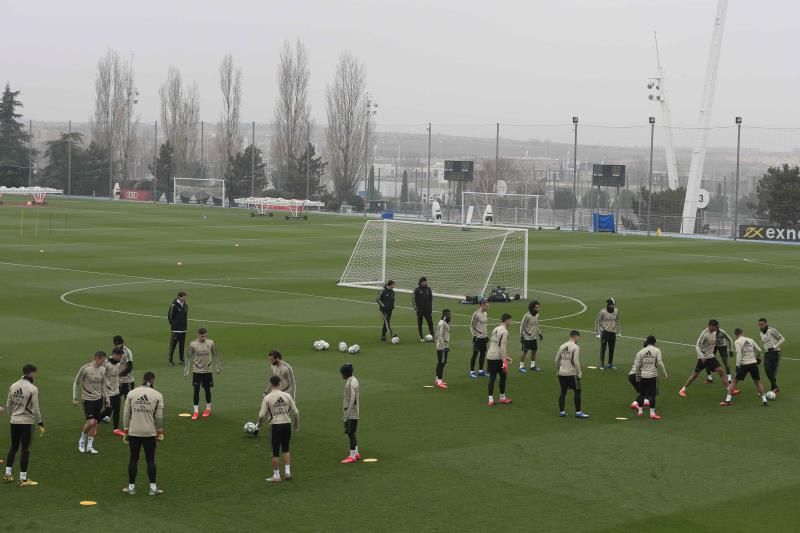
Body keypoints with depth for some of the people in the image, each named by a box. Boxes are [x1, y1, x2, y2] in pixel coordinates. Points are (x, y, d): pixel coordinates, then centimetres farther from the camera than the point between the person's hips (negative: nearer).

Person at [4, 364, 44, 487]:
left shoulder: (13, 386, 4)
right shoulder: (32, 389, -14)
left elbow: (8, 405, 11)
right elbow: (35, 409, -13)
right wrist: (41, 425, -5)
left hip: (14, 422, 6)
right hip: (27, 422, -6)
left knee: (13, 447, 18)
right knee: (25, 450, 1)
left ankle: (8, 474, 21)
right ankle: (23, 479, 5)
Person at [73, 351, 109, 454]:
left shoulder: (102, 369, 4)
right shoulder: (85, 368, -14)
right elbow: (76, 383, -4)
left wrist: (106, 397, 16)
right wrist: (74, 398, -4)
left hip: (98, 399, 6)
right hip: (88, 399, -6)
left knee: (95, 423, 5)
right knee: (91, 421, -15)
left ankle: (89, 446, 13)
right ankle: (82, 440, 10)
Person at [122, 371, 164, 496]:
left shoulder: (131, 393, 0)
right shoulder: (157, 395, -3)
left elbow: (126, 414, 2)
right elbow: (159, 416, -3)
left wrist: (126, 431, 10)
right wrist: (160, 432, 9)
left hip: (134, 432, 1)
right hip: (150, 432, -1)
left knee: (133, 459, 9)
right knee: (150, 459, 6)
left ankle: (131, 487, 15)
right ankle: (153, 488, 7)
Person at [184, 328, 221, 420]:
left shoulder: (211, 343, -6)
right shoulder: (193, 344, -9)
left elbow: (215, 355, 7)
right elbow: (189, 357, 0)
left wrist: (218, 367, 9)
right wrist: (186, 370, -1)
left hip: (208, 370, 1)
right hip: (196, 371, -1)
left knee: (207, 389, 10)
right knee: (196, 390, -3)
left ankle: (208, 409, 26)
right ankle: (196, 411, 3)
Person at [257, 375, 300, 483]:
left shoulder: (267, 398, -8)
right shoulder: (287, 396, 0)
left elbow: (262, 415, -10)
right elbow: (296, 412, 1)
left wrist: (259, 426, 8)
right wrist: (297, 426, 15)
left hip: (275, 426, -3)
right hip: (287, 424, 3)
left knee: (275, 452, 6)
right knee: (286, 449, 20)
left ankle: (276, 476, 12)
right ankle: (287, 471, 14)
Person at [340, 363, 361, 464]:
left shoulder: (351, 383, -19)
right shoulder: (352, 380, 12)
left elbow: (352, 400, -23)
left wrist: (346, 415, -23)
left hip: (351, 413, -10)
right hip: (348, 411, 10)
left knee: (351, 433, -4)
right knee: (349, 432, 15)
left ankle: (352, 456, 2)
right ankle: (356, 453, 22)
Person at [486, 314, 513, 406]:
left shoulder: (495, 329, 16)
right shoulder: (504, 331, -12)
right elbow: (502, 347, -18)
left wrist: (505, 356, 32)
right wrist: (504, 361, -18)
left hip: (490, 356, 8)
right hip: (498, 357, -8)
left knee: (492, 377, 9)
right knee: (503, 376, 6)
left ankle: (490, 399, 9)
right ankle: (502, 398, 13)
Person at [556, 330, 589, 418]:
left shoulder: (562, 346, 8)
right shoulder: (576, 347, -11)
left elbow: (557, 360, 12)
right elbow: (576, 361, -18)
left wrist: (557, 370, 24)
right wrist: (579, 372, -11)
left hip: (562, 372, 6)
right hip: (572, 373, -6)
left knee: (563, 392, 13)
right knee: (577, 391, 4)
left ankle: (561, 411, 15)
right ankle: (578, 412, 5)